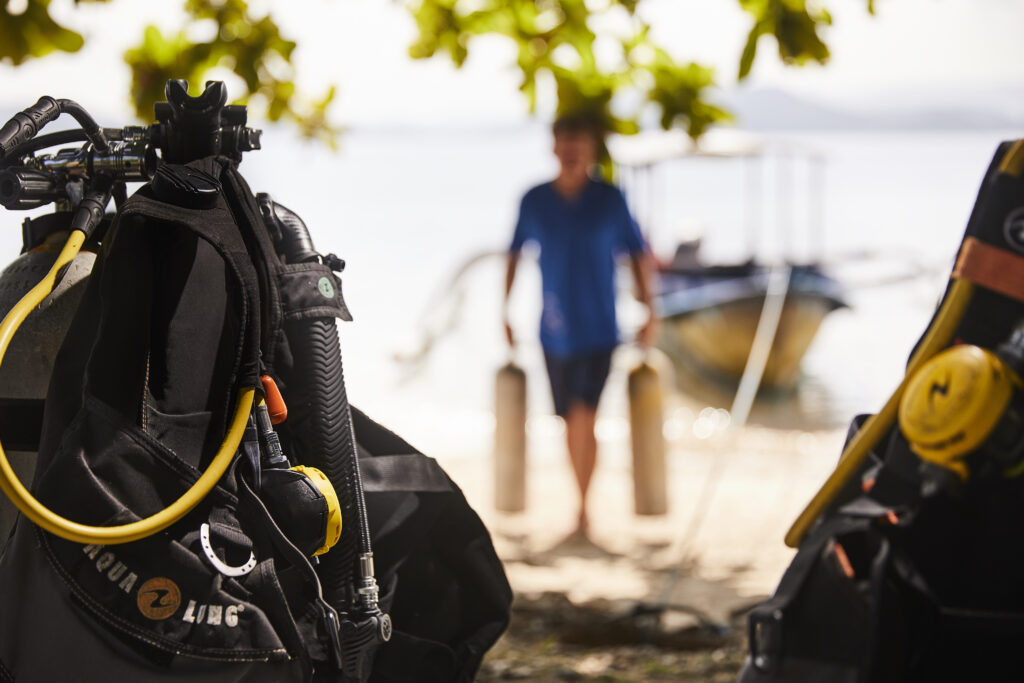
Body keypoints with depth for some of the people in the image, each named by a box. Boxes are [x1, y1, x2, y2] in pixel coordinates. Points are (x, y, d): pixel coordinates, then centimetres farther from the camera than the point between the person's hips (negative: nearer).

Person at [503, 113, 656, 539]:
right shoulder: (534, 201, -1)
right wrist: (504, 312, 9)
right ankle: (584, 507, 26)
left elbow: (639, 254, 6)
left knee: (584, 417, -17)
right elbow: (514, 255, 11)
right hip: (554, 333, 3)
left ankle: (582, 510, -14)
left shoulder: (610, 200, -4)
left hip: (598, 331, -3)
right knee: (570, 422, 12)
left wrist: (648, 311, 4)